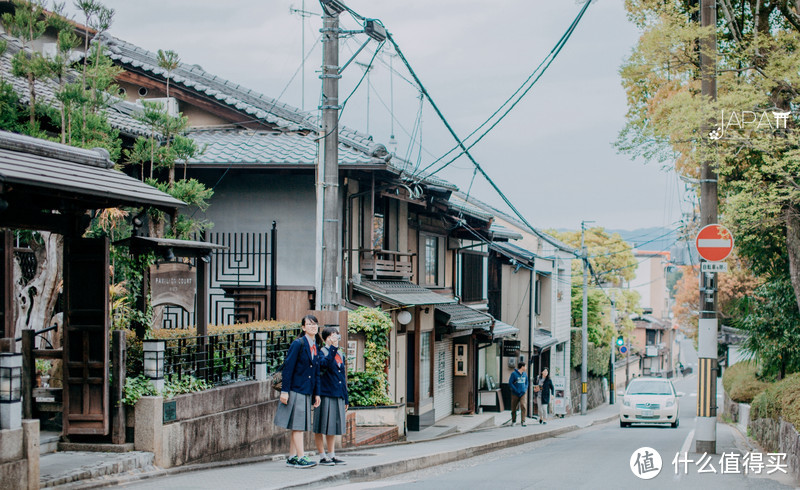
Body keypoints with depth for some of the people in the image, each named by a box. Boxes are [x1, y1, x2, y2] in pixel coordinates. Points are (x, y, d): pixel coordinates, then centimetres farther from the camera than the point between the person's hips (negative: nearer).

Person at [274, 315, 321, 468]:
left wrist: (316, 393, 14)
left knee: (299, 426, 9)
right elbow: (288, 367, -12)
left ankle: (292, 457, 13)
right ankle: (300, 458, -9)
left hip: (307, 392, 8)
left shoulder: (316, 347, 12)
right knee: (297, 425, -8)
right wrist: (284, 391, -16)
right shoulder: (298, 344, -9)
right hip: (296, 390, -8)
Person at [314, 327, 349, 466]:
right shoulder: (321, 352, -5)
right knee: (321, 428, -1)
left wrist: (345, 398, 18)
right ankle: (322, 456, 4)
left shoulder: (339, 355, 17)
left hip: (337, 396, 7)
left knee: (334, 426, 12)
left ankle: (332, 455, 18)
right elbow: (325, 364, -29)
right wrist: (333, 348, -31)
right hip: (325, 395, -7)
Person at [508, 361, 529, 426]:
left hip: (523, 394, 3)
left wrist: (525, 389, 1)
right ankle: (513, 421, 24)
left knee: (524, 406, -15)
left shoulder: (525, 374, 9)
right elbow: (510, 383, -9)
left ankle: (523, 421, -13)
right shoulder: (514, 374, -7)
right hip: (515, 394, -3)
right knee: (514, 408, 6)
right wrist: (516, 390, -13)